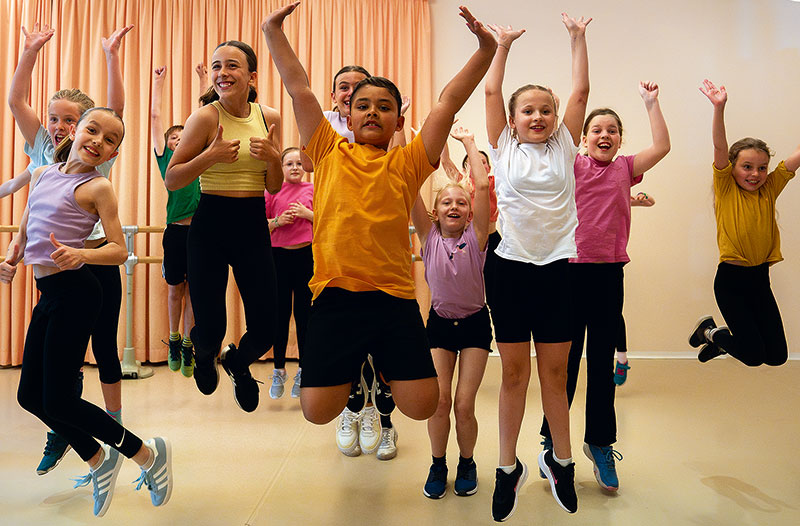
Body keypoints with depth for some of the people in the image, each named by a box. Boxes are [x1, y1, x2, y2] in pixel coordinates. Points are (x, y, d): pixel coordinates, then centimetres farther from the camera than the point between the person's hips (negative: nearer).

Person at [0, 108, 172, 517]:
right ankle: (99, 459, 30)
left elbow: (120, 250, -12)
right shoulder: (42, 174, 13)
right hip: (49, 295, 8)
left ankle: (147, 454, 11)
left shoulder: (97, 187, -6)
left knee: (58, 401, -5)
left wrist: (80, 255, -30)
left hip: (74, 292, -7)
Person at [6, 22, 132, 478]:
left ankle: (114, 425, 24)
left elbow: (117, 108, -10)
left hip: (97, 262, -3)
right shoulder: (43, 150, 8)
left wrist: (112, 56, -15)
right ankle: (63, 431, 23)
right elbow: (16, 101, 3)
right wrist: (31, 51, -2)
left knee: (104, 347, 7)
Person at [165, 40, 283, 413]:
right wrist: (210, 156, -20)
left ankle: (237, 361, 40)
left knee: (264, 331, 2)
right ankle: (204, 354, 41)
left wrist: (272, 157, -13)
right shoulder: (205, 117, -8)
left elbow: (274, 187, 7)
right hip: (211, 226, -3)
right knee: (210, 331, 0)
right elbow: (171, 181, -6)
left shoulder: (268, 117, 4)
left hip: (254, 226, 3)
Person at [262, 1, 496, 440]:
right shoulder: (329, 153, 11)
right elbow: (299, 88, 11)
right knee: (318, 410, -1)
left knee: (421, 406, -1)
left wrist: (485, 50, 3)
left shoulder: (407, 163, 10)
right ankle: (351, 371, 33)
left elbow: (449, 101, 7)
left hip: (395, 297, 1)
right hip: (334, 295, 0)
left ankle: (383, 366, 33)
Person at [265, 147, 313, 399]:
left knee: (304, 314, 3)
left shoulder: (313, 190, 5)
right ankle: (279, 371, 17)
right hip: (279, 255, 1)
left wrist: (307, 213, -9)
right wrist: (277, 221, -10)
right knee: (280, 314, 5)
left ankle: (304, 370, 15)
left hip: (307, 255, -1)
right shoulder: (272, 190, 6)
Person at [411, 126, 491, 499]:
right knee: (439, 400, -6)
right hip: (439, 323, 1)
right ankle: (438, 465, 18)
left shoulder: (475, 238, -9)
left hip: (475, 323, -1)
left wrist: (468, 142, -14)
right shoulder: (429, 237, -6)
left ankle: (467, 463, 22)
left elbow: (483, 185, -21)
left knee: (464, 405, -4)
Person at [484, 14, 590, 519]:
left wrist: (578, 37, 12)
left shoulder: (564, 147, 10)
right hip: (512, 267, -1)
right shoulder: (504, 149, 7)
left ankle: (560, 460, 28)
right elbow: (492, 91, 5)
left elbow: (581, 90, 9)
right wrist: (503, 45, 11)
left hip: (557, 268, 1)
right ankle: (509, 468, 21)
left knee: (555, 371, 9)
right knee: (514, 372, 6)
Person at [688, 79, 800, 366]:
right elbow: (720, 148, -19)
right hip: (731, 278, -5)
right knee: (753, 355, -3)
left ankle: (723, 338, 31)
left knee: (776, 355, 7)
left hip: (760, 278, 5)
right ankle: (709, 330, 23)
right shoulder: (726, 189, -6)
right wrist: (719, 107, -31)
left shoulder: (769, 190, 5)